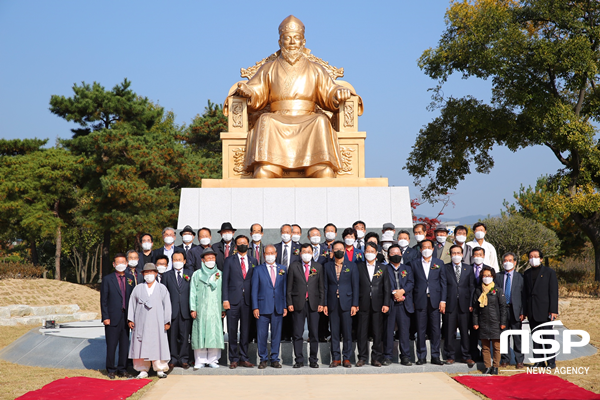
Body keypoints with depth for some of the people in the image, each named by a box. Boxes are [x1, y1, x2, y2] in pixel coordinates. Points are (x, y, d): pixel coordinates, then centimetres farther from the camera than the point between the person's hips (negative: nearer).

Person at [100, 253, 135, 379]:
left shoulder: (130, 278, 9)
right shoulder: (107, 279, 0)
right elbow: (103, 300, -2)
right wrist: (105, 317, -8)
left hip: (126, 317, 3)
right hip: (113, 317, -3)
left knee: (125, 344, 8)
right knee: (111, 345, 2)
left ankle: (122, 369, 19)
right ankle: (111, 370, 15)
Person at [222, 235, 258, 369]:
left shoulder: (253, 261, 12)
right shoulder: (229, 261, 6)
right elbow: (225, 281, 2)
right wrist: (225, 299, -6)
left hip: (248, 300, 2)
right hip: (233, 300, -2)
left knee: (246, 331, 5)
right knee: (232, 331, 0)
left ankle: (244, 358, 13)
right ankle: (234, 359, 8)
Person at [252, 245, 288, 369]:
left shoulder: (283, 269, 10)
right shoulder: (258, 270, 4)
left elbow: (285, 288, 11)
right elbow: (254, 290, 2)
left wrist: (285, 306, 4)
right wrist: (255, 307, -5)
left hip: (278, 307, 2)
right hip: (263, 307, -2)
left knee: (276, 334, 5)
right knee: (262, 335, 1)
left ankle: (275, 359, 15)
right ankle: (263, 359, 12)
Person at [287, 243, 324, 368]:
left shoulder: (318, 267, 9)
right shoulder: (294, 266, 5)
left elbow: (321, 286, 9)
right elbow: (289, 287, 4)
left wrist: (321, 303, 1)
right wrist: (289, 303, -3)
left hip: (313, 304, 1)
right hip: (298, 304, -1)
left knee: (314, 333, 3)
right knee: (297, 334, 0)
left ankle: (313, 360, 11)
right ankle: (299, 360, 8)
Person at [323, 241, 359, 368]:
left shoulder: (351, 266, 6)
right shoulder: (327, 266, 10)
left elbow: (355, 286, 3)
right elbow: (325, 286, 8)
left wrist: (354, 305, -4)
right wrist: (324, 304, 1)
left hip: (346, 303, -1)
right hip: (332, 304, 1)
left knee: (347, 332, 0)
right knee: (334, 332, 3)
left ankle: (347, 358, 9)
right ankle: (336, 358, 10)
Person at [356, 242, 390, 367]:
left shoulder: (383, 268, 10)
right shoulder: (359, 267, 7)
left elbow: (387, 288, 8)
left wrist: (386, 304, -2)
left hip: (378, 305, 1)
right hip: (363, 304, -1)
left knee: (378, 332, 2)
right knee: (362, 332, 1)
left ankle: (376, 358, 9)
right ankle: (362, 357, 9)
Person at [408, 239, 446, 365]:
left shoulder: (439, 263, 10)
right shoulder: (414, 263, 8)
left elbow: (443, 283, 8)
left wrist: (443, 300, -1)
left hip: (435, 300, 1)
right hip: (420, 301, -1)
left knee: (435, 329, 1)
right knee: (421, 330, 1)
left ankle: (435, 356, 9)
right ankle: (422, 357, 8)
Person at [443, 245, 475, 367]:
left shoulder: (468, 268, 12)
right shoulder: (445, 268, 6)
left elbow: (472, 287, 9)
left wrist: (471, 304, 1)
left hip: (464, 304, 1)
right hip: (450, 304, -1)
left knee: (465, 331, 4)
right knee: (449, 331, 1)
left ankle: (466, 356, 12)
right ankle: (450, 356, 10)